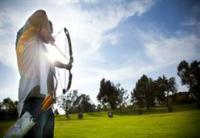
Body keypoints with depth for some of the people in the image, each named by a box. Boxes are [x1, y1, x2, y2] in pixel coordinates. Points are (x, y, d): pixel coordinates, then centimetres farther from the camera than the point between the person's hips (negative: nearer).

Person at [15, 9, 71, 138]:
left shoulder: (41, 48, 29)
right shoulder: (29, 36, 7)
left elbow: (52, 62, 47)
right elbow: (41, 14, -9)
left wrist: (66, 66, 61)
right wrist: (48, 35, 4)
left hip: (45, 97, 10)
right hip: (35, 96, -9)